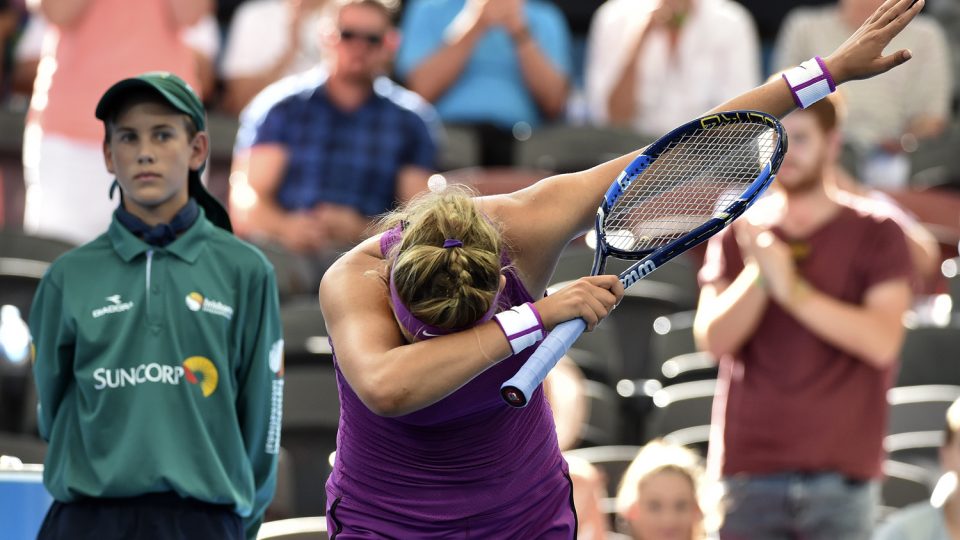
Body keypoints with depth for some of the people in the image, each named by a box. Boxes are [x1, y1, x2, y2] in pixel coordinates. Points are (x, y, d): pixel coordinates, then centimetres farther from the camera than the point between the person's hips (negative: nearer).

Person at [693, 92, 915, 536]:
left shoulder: (875, 236, 5)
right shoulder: (737, 236, 11)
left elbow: (882, 340, -9)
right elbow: (713, 337, -1)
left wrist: (794, 290, -19)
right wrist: (756, 275, -19)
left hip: (839, 474, -2)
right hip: (750, 473, 2)